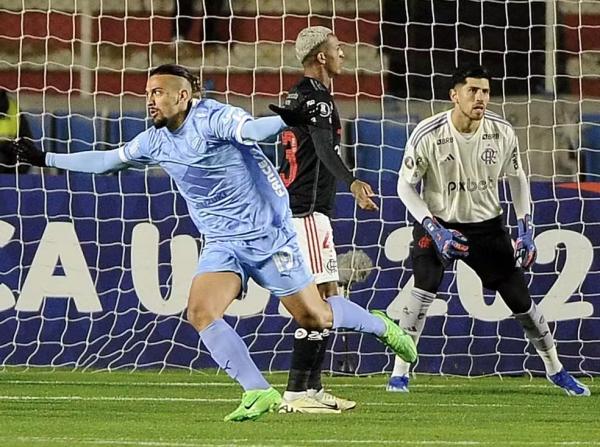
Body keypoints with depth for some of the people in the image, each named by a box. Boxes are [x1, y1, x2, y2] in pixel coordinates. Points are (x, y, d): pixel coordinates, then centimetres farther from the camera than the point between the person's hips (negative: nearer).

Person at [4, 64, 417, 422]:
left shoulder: (213, 118, -16)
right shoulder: (156, 142, 5)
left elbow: (249, 129, -36)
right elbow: (106, 160, 18)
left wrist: (285, 121, -58)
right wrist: (46, 159, 20)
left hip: (268, 235, -6)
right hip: (223, 244, 6)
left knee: (315, 317, -1)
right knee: (201, 312, -16)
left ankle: (380, 326, 29)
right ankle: (259, 393, -12)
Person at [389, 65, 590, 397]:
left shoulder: (502, 133, -13)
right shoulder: (428, 135, -22)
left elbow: (516, 178, 4)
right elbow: (406, 185, -11)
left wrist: (526, 227, -5)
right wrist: (435, 230, -22)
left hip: (487, 225, 3)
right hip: (438, 222, -3)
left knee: (520, 297, 4)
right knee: (424, 289, -24)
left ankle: (555, 369, 23)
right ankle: (399, 372, -12)